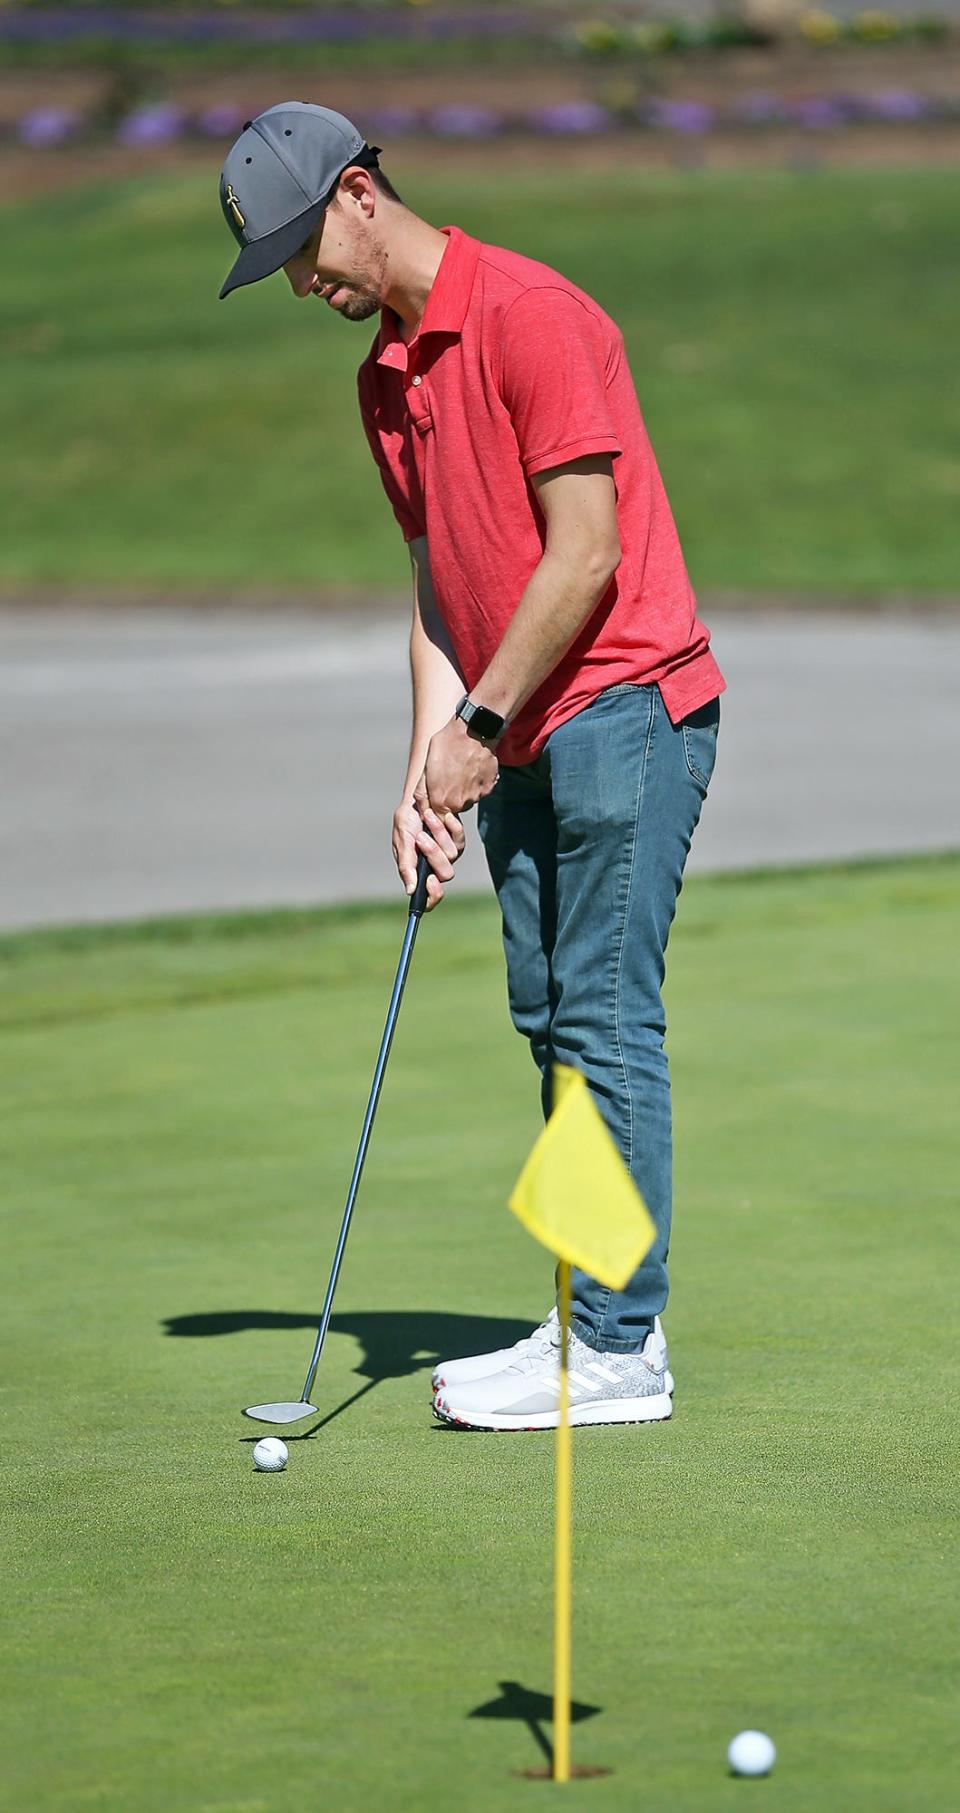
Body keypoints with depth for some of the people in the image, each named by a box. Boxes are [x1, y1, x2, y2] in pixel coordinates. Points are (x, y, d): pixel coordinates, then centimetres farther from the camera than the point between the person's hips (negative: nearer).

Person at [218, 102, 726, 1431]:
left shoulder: (530, 315, -14)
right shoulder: (386, 377, 14)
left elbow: (586, 553, -17)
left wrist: (478, 723, -12)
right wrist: (428, 769, 6)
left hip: (622, 707, -9)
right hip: (522, 739, 9)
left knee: (604, 1014, -9)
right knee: (551, 1019, 8)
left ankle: (619, 1348, -7)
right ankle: (598, 1322, 13)